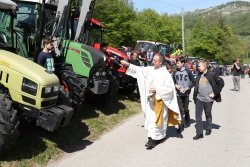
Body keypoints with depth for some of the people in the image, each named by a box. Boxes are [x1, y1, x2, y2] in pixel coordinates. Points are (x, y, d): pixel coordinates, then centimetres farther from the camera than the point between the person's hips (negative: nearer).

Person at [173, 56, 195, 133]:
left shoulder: (188, 71, -6)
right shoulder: (175, 72, 1)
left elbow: (193, 82, -3)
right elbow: (173, 82, 12)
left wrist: (187, 88, -13)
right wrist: (176, 85, -9)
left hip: (186, 93, -1)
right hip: (178, 94, 1)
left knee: (185, 109, 12)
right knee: (180, 110, -3)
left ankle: (187, 121, 40)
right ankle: (181, 126, 2)